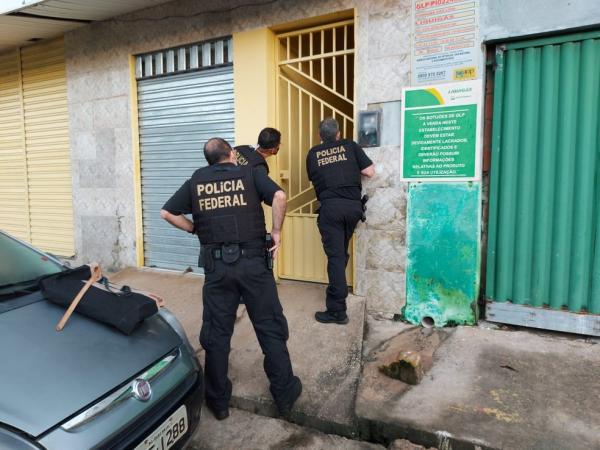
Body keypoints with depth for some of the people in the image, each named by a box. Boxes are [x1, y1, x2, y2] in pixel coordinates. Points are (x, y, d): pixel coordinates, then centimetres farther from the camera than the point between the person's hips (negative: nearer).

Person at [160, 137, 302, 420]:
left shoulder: (196, 181, 10)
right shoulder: (250, 174, 3)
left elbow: (167, 213, 8)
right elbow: (279, 196, -13)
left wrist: (196, 229, 15)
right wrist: (277, 232, -4)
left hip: (216, 264, 2)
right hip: (252, 260, -1)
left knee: (216, 334, 12)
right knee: (270, 328, 9)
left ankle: (218, 401, 24)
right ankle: (285, 395, 20)